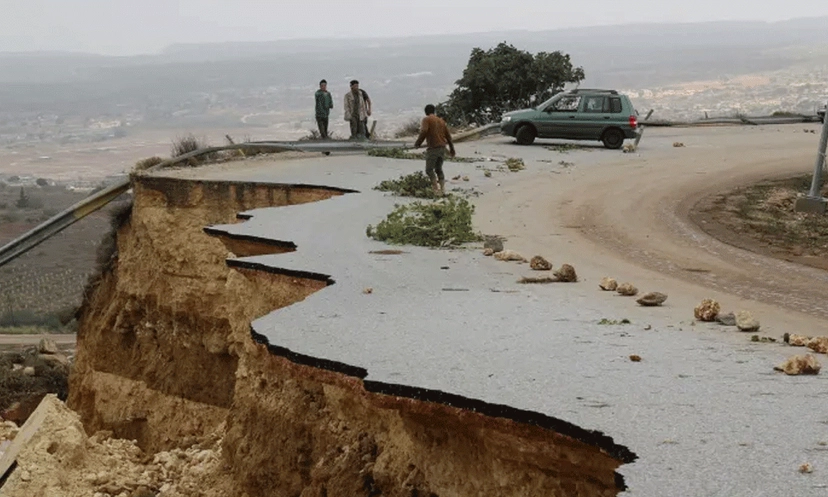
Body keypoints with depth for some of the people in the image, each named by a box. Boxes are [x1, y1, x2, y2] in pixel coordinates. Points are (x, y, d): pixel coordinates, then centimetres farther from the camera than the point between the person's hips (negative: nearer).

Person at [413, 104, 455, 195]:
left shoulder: (426, 119, -1)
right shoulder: (441, 121, 17)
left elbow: (424, 131, -18)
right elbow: (448, 135, 19)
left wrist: (418, 143, -8)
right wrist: (452, 148, 26)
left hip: (433, 148, -6)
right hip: (442, 147, 7)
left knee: (429, 169, -2)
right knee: (439, 169, 15)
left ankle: (436, 188, -15)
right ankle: (443, 189, 6)